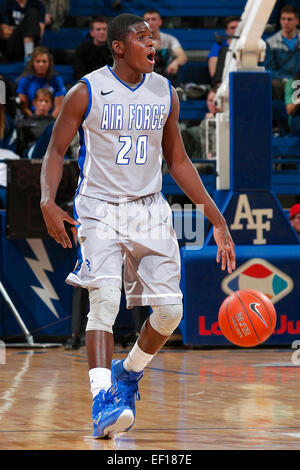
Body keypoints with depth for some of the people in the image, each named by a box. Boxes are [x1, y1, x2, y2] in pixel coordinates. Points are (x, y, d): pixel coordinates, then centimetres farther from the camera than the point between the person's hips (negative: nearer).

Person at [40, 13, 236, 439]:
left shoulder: (165, 93, 4)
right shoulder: (87, 92, -7)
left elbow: (178, 161, 13)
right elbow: (56, 150, -2)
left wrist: (217, 220, 10)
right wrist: (48, 201, -20)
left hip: (151, 212, 4)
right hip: (100, 210, -4)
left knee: (170, 311, -1)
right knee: (105, 298, -22)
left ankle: (128, 373, 26)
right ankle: (102, 403, -25)